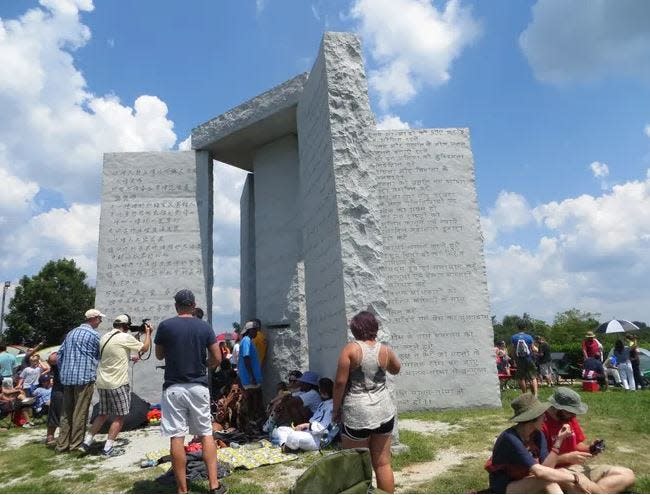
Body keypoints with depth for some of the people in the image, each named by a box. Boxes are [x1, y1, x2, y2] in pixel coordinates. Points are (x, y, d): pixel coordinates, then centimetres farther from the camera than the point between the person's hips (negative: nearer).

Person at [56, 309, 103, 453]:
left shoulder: (71, 332, 16)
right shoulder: (93, 334, -6)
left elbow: (60, 353, 17)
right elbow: (100, 356, 3)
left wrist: (62, 372, 23)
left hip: (67, 377, 7)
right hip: (84, 377, -7)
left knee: (66, 411, 12)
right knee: (80, 412, -1)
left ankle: (62, 444, 15)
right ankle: (75, 445, 3)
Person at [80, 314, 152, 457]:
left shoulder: (104, 337, 9)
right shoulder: (125, 338, -14)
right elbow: (145, 348, -2)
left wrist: (130, 358, 25)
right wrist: (148, 332, 10)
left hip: (102, 382, 8)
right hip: (117, 384, -7)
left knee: (103, 414, 21)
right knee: (119, 416, 4)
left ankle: (87, 441, 22)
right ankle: (108, 448, 5)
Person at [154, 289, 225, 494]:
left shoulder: (165, 326, -5)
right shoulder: (205, 327, -1)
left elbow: (159, 356, 8)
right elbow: (217, 358, -1)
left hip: (174, 388, -1)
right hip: (199, 387, 2)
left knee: (176, 438, 3)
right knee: (206, 434, 10)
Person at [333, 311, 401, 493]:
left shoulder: (350, 349, -11)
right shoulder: (385, 350, 0)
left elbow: (340, 382, -12)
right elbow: (396, 369, 21)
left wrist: (336, 409, 0)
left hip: (357, 414, -4)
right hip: (383, 412, 4)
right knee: (383, 464, 14)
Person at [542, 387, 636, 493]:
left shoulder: (570, 418, 7)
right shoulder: (542, 424, -20)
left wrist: (589, 448, -3)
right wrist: (567, 458, -20)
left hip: (577, 467, 10)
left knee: (627, 475, 0)